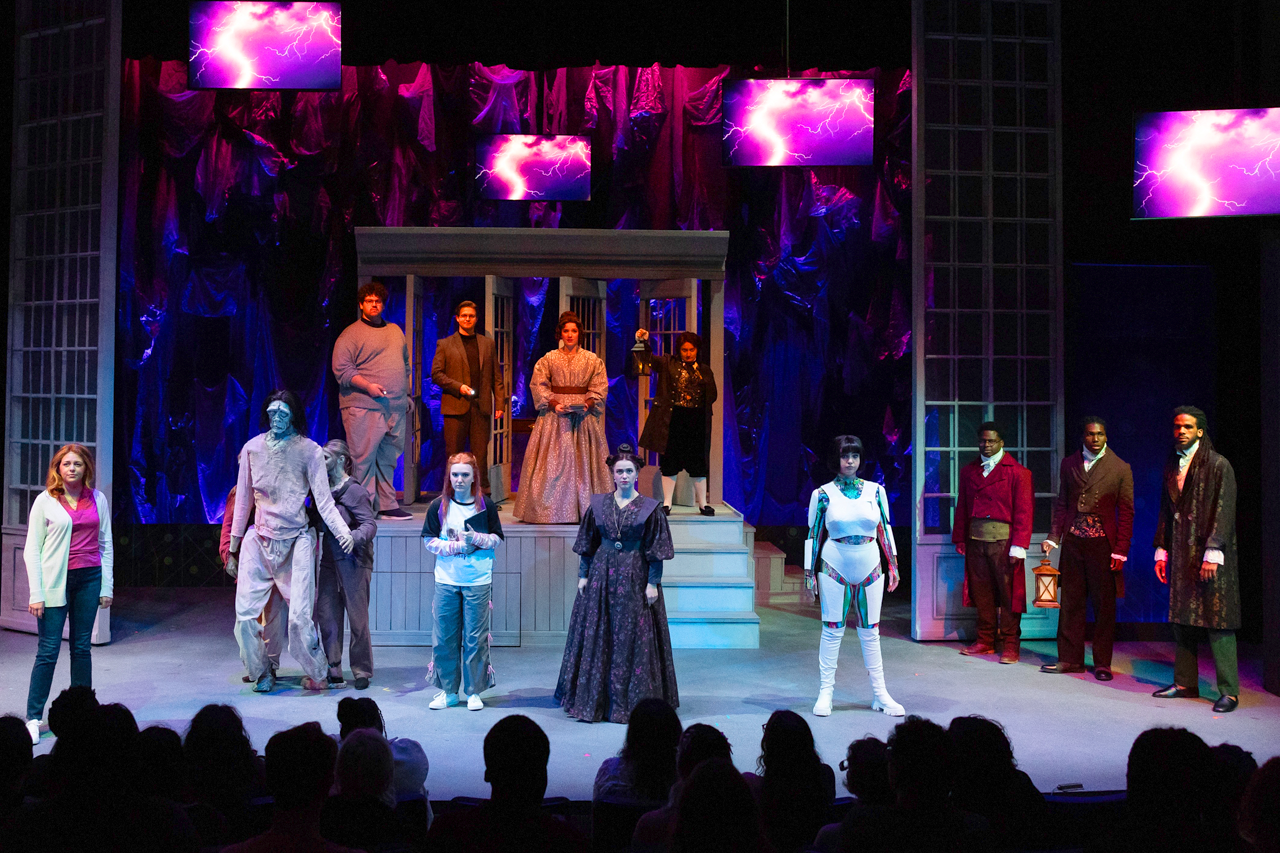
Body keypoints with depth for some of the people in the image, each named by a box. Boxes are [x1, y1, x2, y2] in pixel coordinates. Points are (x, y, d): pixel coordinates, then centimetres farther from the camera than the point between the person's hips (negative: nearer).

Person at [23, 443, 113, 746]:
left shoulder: (97, 499, 7)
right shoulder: (45, 501, -1)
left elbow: (106, 544, 11)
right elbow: (32, 550, -1)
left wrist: (107, 585, 6)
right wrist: (36, 593, -7)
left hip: (89, 579, 3)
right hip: (55, 581, -3)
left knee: (82, 647, 10)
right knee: (48, 651, -3)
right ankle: (33, 718, 5)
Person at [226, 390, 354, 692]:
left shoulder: (309, 451, -2)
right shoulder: (253, 448, 6)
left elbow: (323, 500, -7)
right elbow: (243, 500, 12)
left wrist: (342, 530, -25)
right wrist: (233, 549, 13)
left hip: (296, 541, -3)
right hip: (258, 541, 3)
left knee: (299, 616, -8)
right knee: (246, 614, -3)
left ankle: (317, 674, 14)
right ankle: (262, 673, 19)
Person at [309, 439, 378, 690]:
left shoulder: (355, 491, -8)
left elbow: (370, 524, -16)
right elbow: (315, 521, 22)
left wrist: (354, 537, -34)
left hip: (353, 559, -6)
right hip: (328, 559, 7)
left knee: (357, 617, -1)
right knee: (326, 615, 4)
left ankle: (361, 670, 10)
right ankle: (333, 669, 14)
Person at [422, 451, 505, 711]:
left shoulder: (486, 506, 2)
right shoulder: (439, 506, 3)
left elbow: (497, 539, 4)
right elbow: (429, 540, 2)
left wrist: (476, 538, -14)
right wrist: (456, 546, -12)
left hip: (478, 582, -1)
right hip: (446, 581, 1)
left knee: (475, 637, 2)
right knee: (444, 637, 4)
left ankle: (474, 691, 14)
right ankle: (448, 691, 17)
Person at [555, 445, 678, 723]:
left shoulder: (649, 508, -2)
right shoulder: (598, 505, 6)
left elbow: (655, 549, -3)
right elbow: (587, 544, 10)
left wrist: (653, 583, -8)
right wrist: (583, 575, 5)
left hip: (634, 579, -2)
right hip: (601, 576, 2)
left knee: (633, 638, 0)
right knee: (596, 636, 5)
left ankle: (631, 702, 10)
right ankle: (594, 700, 15)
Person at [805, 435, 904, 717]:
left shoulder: (875, 490, 4)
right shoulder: (823, 494, -2)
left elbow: (885, 529, 11)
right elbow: (814, 535, 2)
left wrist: (893, 565, 9)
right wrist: (810, 572, 1)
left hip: (870, 569, 2)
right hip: (835, 569, -2)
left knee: (870, 632, 8)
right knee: (832, 630, 1)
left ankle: (880, 694, 14)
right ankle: (825, 693, 9)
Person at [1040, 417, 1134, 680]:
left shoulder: (1120, 468, 0)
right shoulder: (1069, 464, 10)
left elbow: (1126, 512, 0)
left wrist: (1120, 550, -7)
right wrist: (1053, 537, 4)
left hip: (1102, 543, -3)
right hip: (1073, 541, 3)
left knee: (1104, 604, 2)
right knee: (1071, 601, 5)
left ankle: (1102, 663, 12)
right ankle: (1070, 658, 14)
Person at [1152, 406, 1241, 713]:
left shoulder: (1218, 465, -6)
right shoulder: (1171, 466, 14)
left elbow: (1223, 512, -11)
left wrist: (1213, 553, -17)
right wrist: (1162, 550, 13)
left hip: (1210, 553, -6)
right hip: (1181, 554, 6)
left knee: (1217, 622, -5)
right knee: (1182, 619, 10)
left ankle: (1229, 691, 1)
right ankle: (1185, 683, 19)